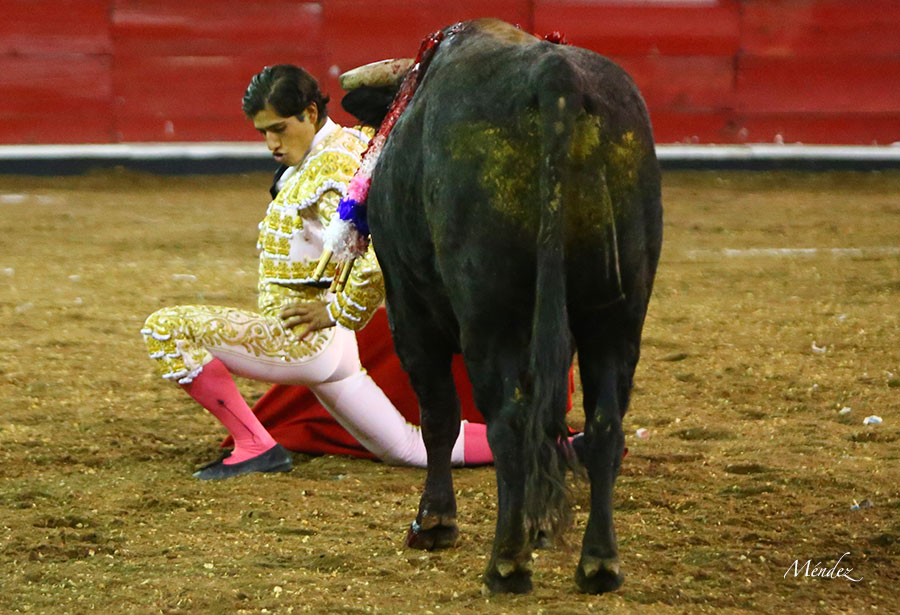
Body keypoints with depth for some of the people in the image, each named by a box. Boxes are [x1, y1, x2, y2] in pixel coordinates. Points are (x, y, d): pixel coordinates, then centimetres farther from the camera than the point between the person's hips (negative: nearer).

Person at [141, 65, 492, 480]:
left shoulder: (332, 167, -19)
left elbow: (375, 257, -30)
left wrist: (338, 313, -16)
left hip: (305, 337, -11)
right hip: (326, 349, 11)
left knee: (166, 328, -17)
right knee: (408, 448, 18)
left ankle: (256, 447, -14)